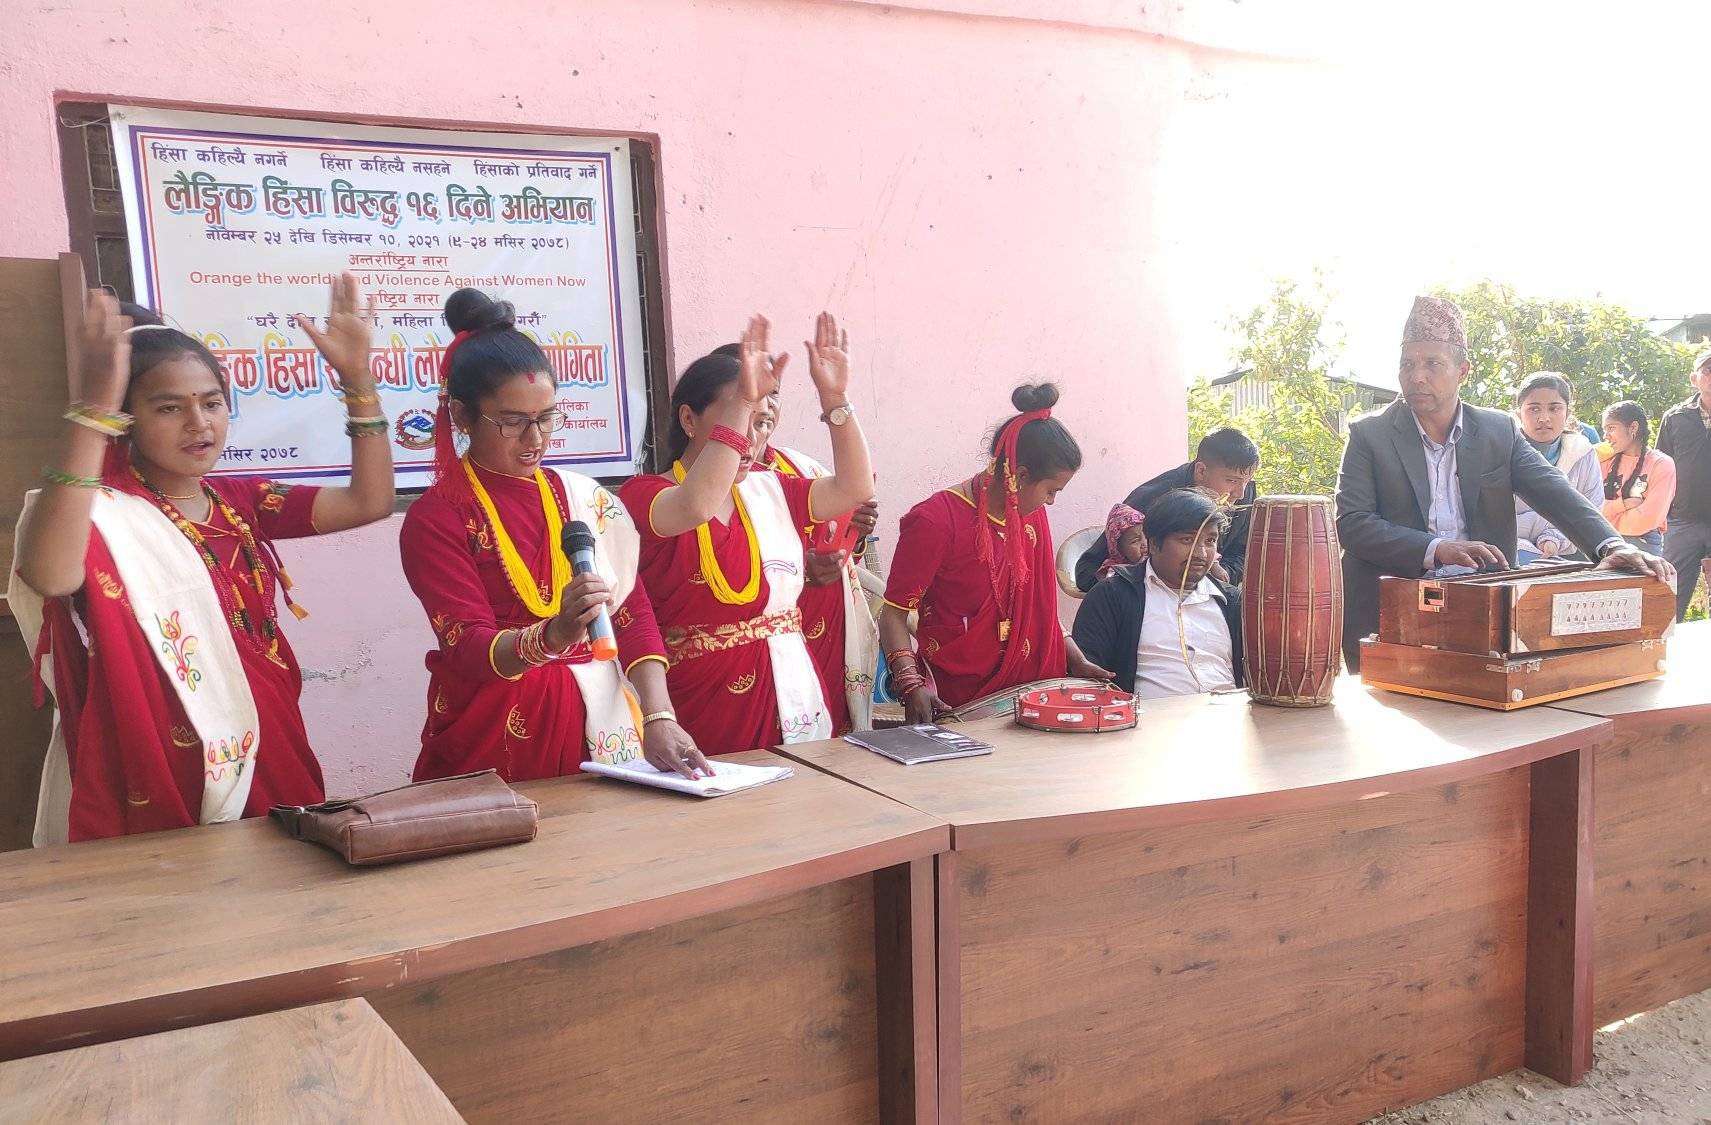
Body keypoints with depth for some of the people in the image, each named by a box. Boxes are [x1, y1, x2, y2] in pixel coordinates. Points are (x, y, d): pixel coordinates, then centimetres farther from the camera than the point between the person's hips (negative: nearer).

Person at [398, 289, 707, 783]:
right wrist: (553, 636, -35)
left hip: (598, 732, 4)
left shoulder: (588, 499, 7)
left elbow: (633, 614, 0)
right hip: (491, 743, -3)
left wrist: (658, 718, -14)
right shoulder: (435, 519, -6)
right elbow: (468, 647, -15)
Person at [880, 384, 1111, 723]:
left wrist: (1076, 661, 9)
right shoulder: (936, 520, -15)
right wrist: (912, 685, -26)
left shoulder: (1031, 515, 9)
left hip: (1029, 692, 6)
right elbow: (895, 614, -13)